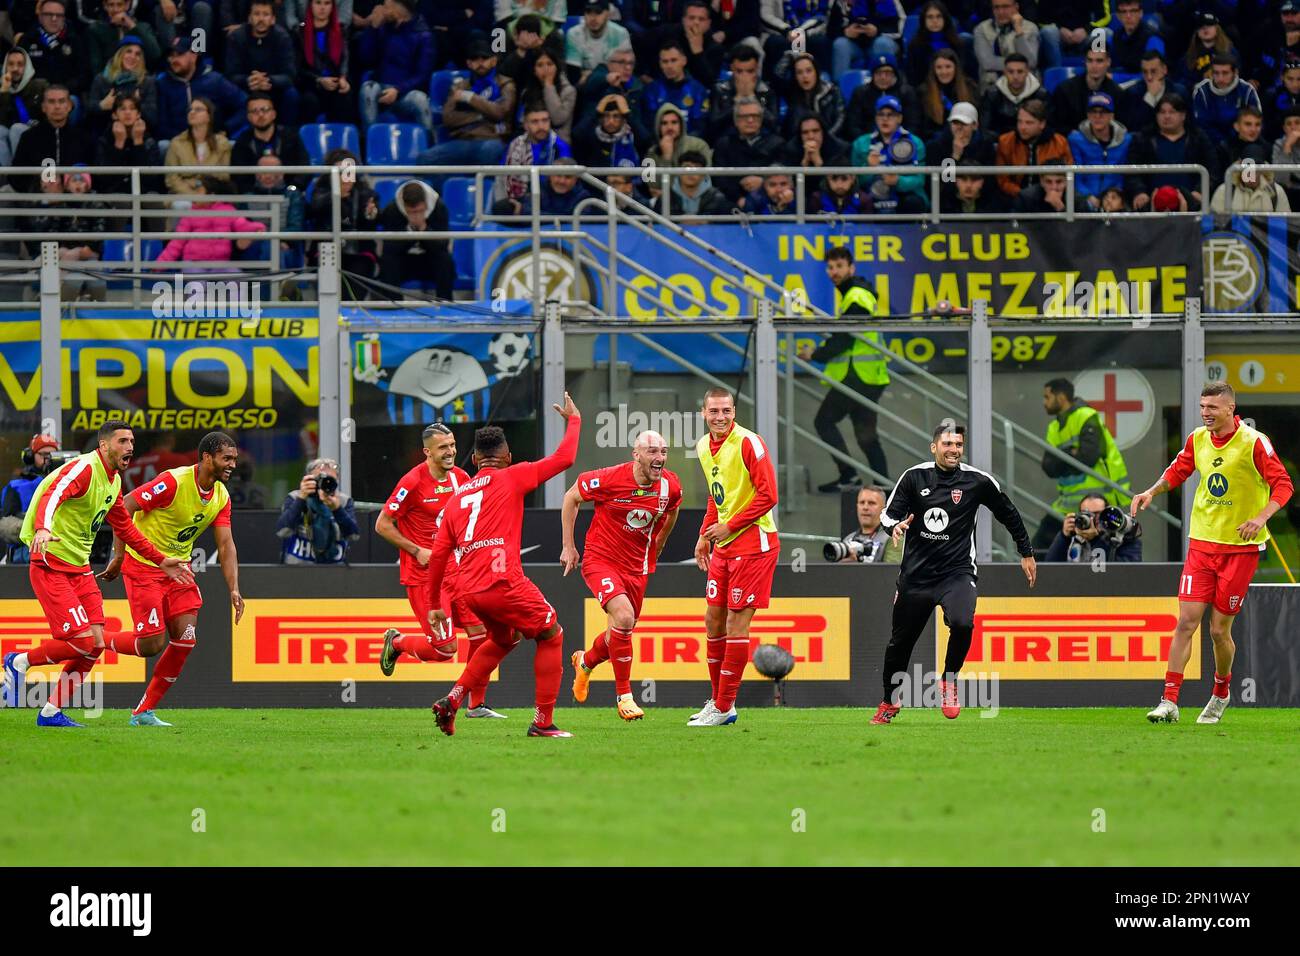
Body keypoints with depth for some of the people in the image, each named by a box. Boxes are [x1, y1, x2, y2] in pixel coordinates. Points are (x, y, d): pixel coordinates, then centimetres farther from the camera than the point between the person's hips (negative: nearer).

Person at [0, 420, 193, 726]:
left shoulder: (114, 482, 13)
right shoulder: (83, 469, -16)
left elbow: (125, 528, 27)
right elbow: (51, 496, -34)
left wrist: (161, 560, 26)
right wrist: (42, 529, -54)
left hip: (80, 569, 9)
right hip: (51, 566, -9)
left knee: (95, 644, -1)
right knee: (83, 642, -17)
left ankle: (51, 713, 7)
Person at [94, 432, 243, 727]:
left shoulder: (221, 496, 1)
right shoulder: (175, 482, -22)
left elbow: (225, 544, 2)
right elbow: (124, 506, -19)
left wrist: (234, 589, -10)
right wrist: (118, 556, -19)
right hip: (143, 566, -7)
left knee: (185, 640, -6)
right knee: (152, 644, -13)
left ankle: (144, 712, 5)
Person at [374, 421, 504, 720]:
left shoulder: (460, 478, 5)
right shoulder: (413, 482, -14)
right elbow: (382, 525, -10)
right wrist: (417, 551, -14)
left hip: (455, 570, 6)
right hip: (423, 576, -6)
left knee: (482, 633, -3)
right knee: (445, 648, -10)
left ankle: (477, 704, 11)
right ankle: (396, 642, 20)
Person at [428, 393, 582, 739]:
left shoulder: (457, 497, 20)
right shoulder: (511, 478, 5)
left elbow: (438, 554, 18)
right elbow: (564, 458, 7)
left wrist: (435, 604, 25)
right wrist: (574, 419, 24)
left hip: (467, 590, 6)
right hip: (502, 581, -6)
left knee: (503, 640, 30)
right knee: (551, 635, 12)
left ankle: (452, 700, 15)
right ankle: (543, 721, 5)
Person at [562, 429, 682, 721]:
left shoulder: (670, 486, -8)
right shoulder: (610, 479, -21)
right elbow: (571, 498, -4)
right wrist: (568, 546, -1)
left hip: (637, 567, 5)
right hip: (600, 560, -5)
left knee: (620, 635, 14)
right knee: (624, 615, -26)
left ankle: (585, 662, 50)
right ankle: (624, 695, -14)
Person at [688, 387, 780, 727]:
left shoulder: (748, 443, -14)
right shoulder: (704, 446, 11)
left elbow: (768, 495, -17)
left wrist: (730, 526, -16)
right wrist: (705, 536, 17)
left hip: (752, 543, -8)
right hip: (722, 546, 8)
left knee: (736, 623, -7)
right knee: (713, 620, 10)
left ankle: (724, 708, -2)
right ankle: (718, 699, 21)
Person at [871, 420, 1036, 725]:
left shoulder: (978, 481, -4)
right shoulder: (915, 477, -1)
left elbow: (1009, 514, 10)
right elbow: (889, 513, 4)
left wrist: (1026, 553, 16)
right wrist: (895, 525, -21)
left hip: (957, 571, -2)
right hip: (916, 572, 2)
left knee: (962, 623, -30)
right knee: (900, 641, 10)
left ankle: (949, 679, -1)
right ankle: (889, 703, 34)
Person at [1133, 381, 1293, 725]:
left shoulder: (1253, 443, -12)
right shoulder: (1198, 439, 4)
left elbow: (1283, 484, -12)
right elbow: (1178, 470, 22)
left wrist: (1261, 517, -27)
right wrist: (1152, 491, 6)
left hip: (1240, 548, -4)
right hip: (1201, 542, 4)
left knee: (1219, 629, 0)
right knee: (1186, 621, -7)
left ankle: (1220, 695, 26)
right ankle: (1169, 702, -7)